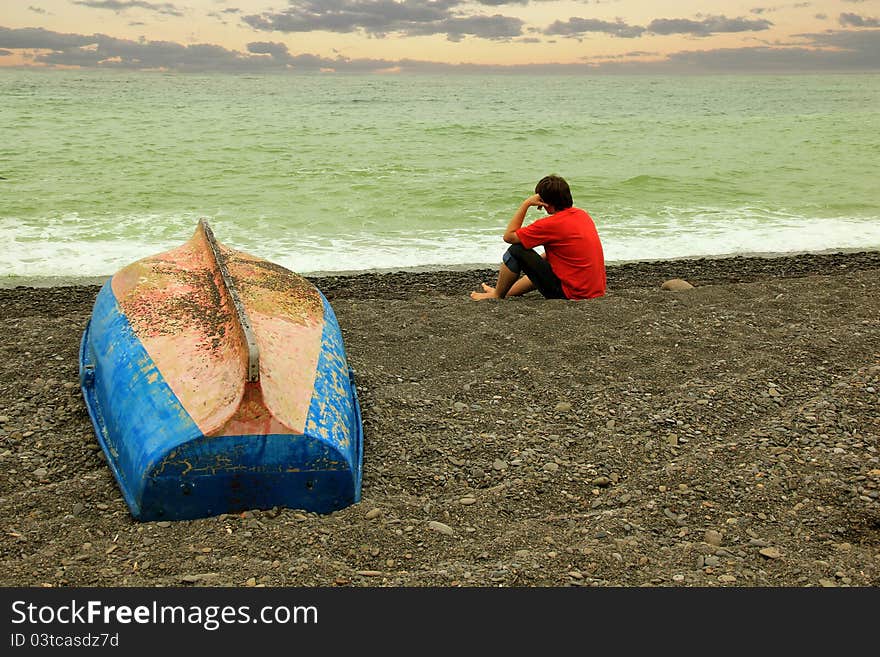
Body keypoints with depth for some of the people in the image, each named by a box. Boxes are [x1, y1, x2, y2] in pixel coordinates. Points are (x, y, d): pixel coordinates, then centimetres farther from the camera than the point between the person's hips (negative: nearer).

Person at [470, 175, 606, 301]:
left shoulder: (552, 224, -18)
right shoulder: (583, 215, 7)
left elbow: (509, 236, -10)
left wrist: (526, 203, -6)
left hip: (571, 294, -8)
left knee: (516, 251, -2)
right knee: (539, 268, 35)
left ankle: (497, 295, 16)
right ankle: (506, 293, 47)